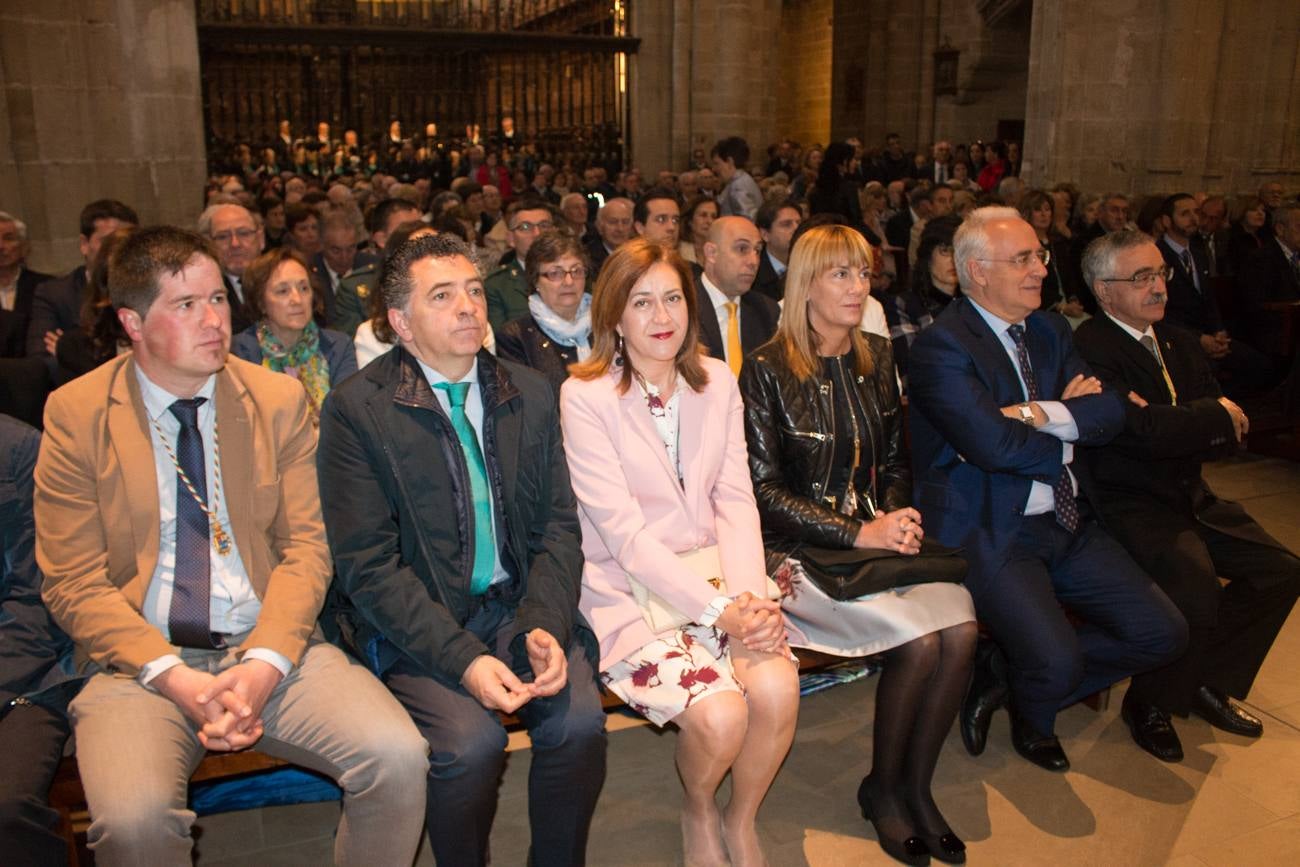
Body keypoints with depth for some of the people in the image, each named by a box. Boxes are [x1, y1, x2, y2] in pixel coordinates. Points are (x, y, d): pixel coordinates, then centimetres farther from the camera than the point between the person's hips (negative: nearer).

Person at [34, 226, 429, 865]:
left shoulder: (280, 400, 5)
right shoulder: (76, 413, 1)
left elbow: (306, 547, 3)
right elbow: (74, 584, -2)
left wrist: (265, 662, -14)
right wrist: (172, 677, -16)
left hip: (269, 648, 1)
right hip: (141, 659, -1)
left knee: (399, 758, -22)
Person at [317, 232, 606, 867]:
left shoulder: (530, 395, 7)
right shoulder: (356, 410, -6)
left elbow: (558, 526, 6)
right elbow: (368, 564, -11)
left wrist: (545, 626, -12)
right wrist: (463, 659, -21)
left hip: (516, 605, 3)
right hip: (415, 622, -3)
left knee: (580, 718, -20)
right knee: (470, 739, -26)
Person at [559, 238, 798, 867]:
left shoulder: (717, 383, 7)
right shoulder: (585, 396, -9)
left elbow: (736, 501, 2)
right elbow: (623, 531, -15)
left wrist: (749, 597, -16)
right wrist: (718, 612, -21)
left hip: (715, 582, 4)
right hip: (628, 591, -4)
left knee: (777, 687, -23)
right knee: (720, 714, -25)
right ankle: (697, 812, 13)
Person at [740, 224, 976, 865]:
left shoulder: (878, 360, 11)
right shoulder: (767, 369, -7)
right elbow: (764, 488, -10)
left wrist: (897, 515, -3)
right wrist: (859, 533, -15)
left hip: (876, 535, 5)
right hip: (798, 550, -5)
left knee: (960, 626, -21)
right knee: (918, 639, -23)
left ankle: (916, 784, 2)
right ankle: (882, 788, 4)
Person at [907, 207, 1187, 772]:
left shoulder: (1049, 331, 13)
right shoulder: (940, 346, -12)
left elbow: (1110, 413, 2)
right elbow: (992, 442, -24)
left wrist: (1041, 414, -16)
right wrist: (1067, 433, -6)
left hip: (1067, 525, 8)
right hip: (987, 531, -8)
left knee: (1163, 635, 1)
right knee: (1057, 664, -23)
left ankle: (1007, 675, 15)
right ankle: (1032, 720, 16)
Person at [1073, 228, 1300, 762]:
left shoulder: (1180, 344, 13)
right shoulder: (1088, 348, -15)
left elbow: (1233, 431, 6)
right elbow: (1145, 431, -26)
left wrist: (1177, 427, -17)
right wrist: (1216, 416, -8)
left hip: (1188, 496, 9)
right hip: (1128, 504, -9)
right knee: (1195, 590, -27)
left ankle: (1211, 683, 18)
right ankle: (1149, 704, 0)